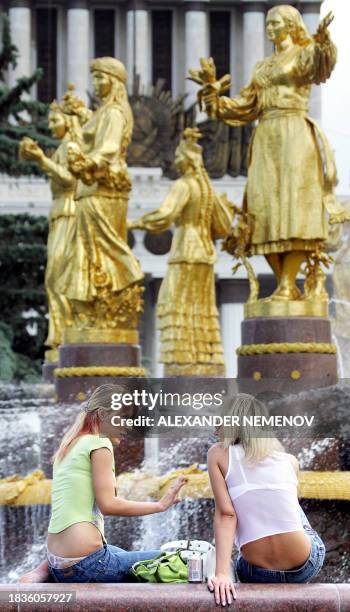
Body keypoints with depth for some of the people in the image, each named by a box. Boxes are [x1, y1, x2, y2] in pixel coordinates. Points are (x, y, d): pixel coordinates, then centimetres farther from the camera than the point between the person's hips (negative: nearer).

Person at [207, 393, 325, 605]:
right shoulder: (290, 461, 3)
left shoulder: (219, 454, -3)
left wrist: (222, 573, -18)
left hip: (258, 574, -1)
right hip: (306, 567, 1)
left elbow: (226, 514, -13)